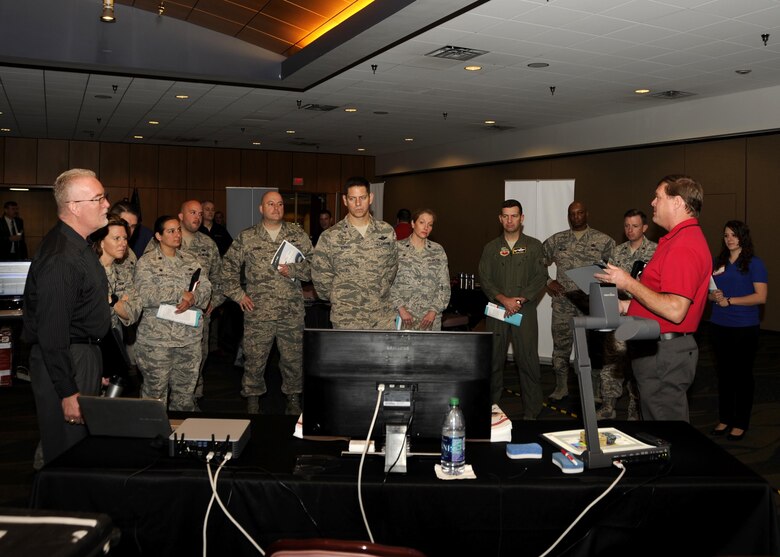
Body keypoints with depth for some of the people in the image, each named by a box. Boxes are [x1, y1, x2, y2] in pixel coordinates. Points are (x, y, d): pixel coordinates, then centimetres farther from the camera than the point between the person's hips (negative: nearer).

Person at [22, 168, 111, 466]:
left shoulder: (78, 245, 9)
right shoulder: (60, 258, -25)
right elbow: (52, 332, -25)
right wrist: (67, 392, -23)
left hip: (86, 351, 10)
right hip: (65, 362, -10)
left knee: (84, 442, 19)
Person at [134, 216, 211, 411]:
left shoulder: (190, 259, 13)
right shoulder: (146, 262, -2)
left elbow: (206, 287, 5)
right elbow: (145, 295, -16)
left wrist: (192, 298, -16)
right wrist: (181, 294, -17)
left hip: (190, 336, 5)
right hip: (157, 337, -4)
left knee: (186, 389, 12)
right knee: (155, 390, 2)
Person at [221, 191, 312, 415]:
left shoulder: (299, 235, 6)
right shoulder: (246, 237, 5)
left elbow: (313, 266, 3)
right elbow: (229, 266, 10)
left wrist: (293, 270, -14)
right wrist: (238, 294, 3)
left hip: (292, 312, 1)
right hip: (257, 312, 0)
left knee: (293, 359, 8)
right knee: (254, 360, 5)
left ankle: (293, 401, 24)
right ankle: (252, 403, 20)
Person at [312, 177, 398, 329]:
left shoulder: (387, 231, 4)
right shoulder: (330, 236, -4)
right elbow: (320, 275, 1)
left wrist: (382, 293, 13)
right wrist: (340, 300, 6)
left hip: (385, 317, 2)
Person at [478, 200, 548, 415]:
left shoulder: (534, 246, 8)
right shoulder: (491, 248, 12)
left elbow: (541, 277, 0)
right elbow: (485, 279, 5)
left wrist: (519, 300, -11)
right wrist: (504, 299, -11)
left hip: (525, 311, -2)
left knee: (528, 361, -4)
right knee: (493, 360, 4)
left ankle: (531, 413, 2)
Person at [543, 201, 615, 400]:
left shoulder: (602, 240, 2)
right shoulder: (556, 240, 9)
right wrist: (547, 282, 6)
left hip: (591, 302, -2)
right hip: (563, 301, 2)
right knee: (561, 343, 7)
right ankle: (561, 386, 19)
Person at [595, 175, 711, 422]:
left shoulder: (683, 247, -20)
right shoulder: (681, 239, 15)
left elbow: (674, 311, -27)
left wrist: (629, 283, -18)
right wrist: (627, 305, 14)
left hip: (664, 353, -11)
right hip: (659, 348, 11)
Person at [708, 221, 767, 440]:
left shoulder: (754, 263, -6)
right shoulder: (718, 263, 9)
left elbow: (761, 296, -13)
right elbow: (710, 292, 16)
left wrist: (729, 300, -17)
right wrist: (713, 296, -7)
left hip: (745, 329, -5)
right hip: (719, 326, 5)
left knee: (742, 375, 4)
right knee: (724, 373, 11)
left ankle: (741, 424, 14)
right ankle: (724, 419, 23)